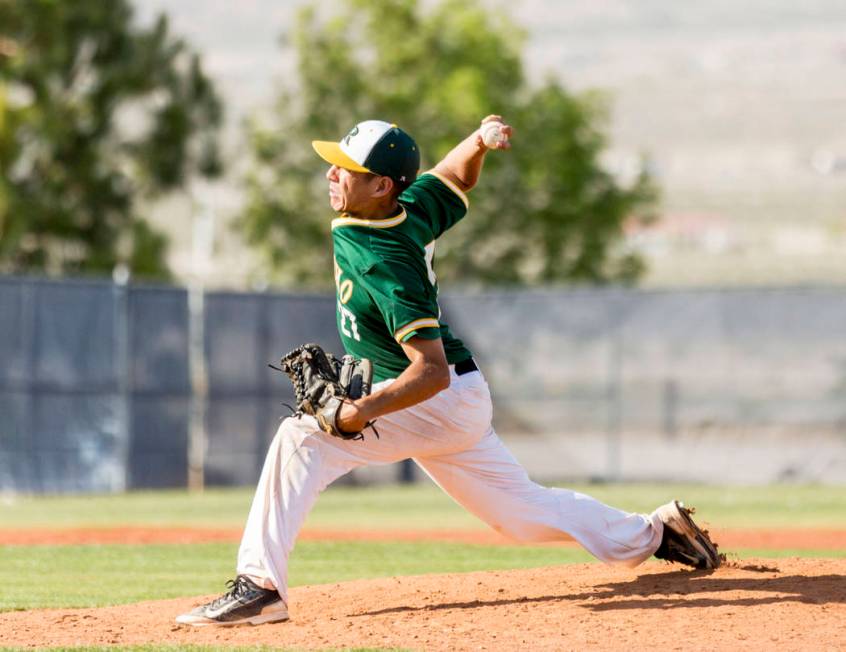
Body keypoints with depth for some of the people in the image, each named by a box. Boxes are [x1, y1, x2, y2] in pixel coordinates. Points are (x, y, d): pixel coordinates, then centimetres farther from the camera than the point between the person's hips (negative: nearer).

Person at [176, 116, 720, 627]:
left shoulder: (385, 262, -28)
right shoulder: (411, 208, -4)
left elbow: (432, 370, -32)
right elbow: (459, 175, 19)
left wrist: (366, 411, -46)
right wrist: (478, 143, -4)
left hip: (441, 398, -10)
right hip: (459, 408, 10)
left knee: (303, 435, -24)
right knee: (522, 511, 22)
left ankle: (260, 586, -29)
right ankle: (653, 534, 32)